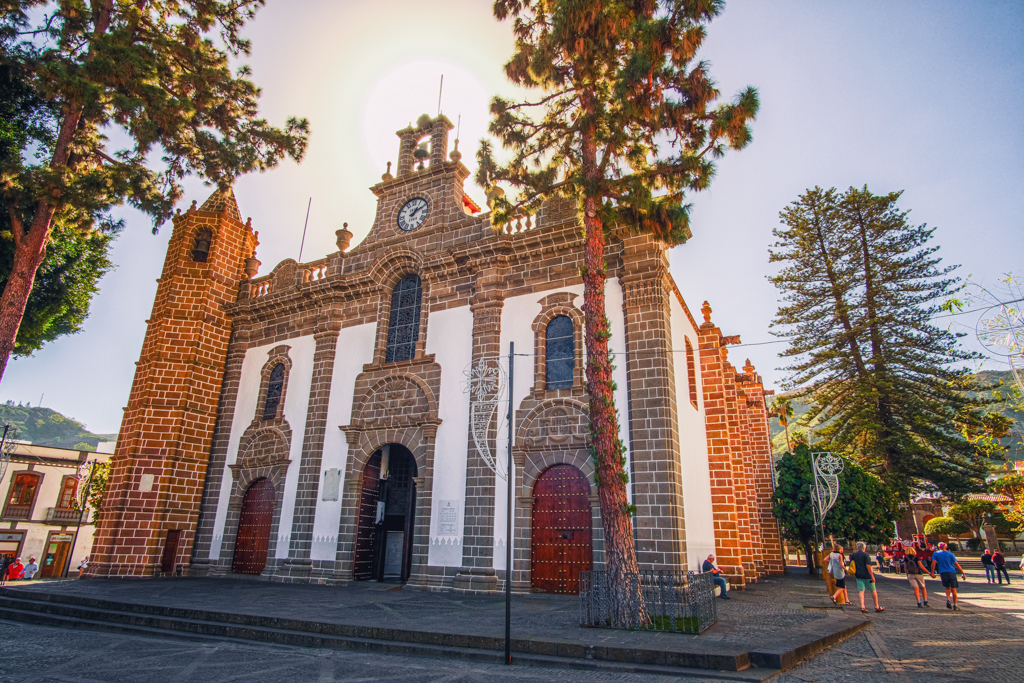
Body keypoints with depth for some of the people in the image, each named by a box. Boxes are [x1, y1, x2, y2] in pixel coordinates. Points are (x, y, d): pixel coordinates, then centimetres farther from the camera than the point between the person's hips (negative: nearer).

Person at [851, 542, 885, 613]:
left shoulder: (853, 555, 7)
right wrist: (872, 576, -16)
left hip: (858, 575, 4)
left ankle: (862, 606, -5)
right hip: (866, 575, -4)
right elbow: (868, 565, -19)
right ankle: (876, 607, 17)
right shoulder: (866, 555, -10)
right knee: (873, 590, 10)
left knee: (861, 591, 4)